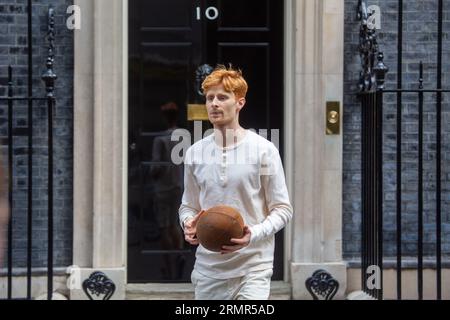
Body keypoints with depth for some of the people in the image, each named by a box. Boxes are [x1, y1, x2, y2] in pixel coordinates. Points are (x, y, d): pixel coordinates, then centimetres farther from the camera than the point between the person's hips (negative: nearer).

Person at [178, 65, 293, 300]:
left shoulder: (263, 150, -4)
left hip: (252, 266, -4)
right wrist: (188, 224, -7)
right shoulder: (195, 153, 7)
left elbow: (282, 209, -2)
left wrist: (254, 234, -19)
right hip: (208, 269, 4)